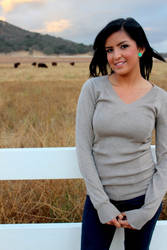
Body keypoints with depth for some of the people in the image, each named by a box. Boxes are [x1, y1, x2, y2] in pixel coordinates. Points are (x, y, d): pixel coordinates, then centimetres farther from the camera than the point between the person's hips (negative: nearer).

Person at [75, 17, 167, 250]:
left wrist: (147, 211, -8)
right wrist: (102, 204, -11)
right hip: (100, 196, 0)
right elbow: (83, 146, -9)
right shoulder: (93, 88, -7)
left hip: (144, 195, 1)